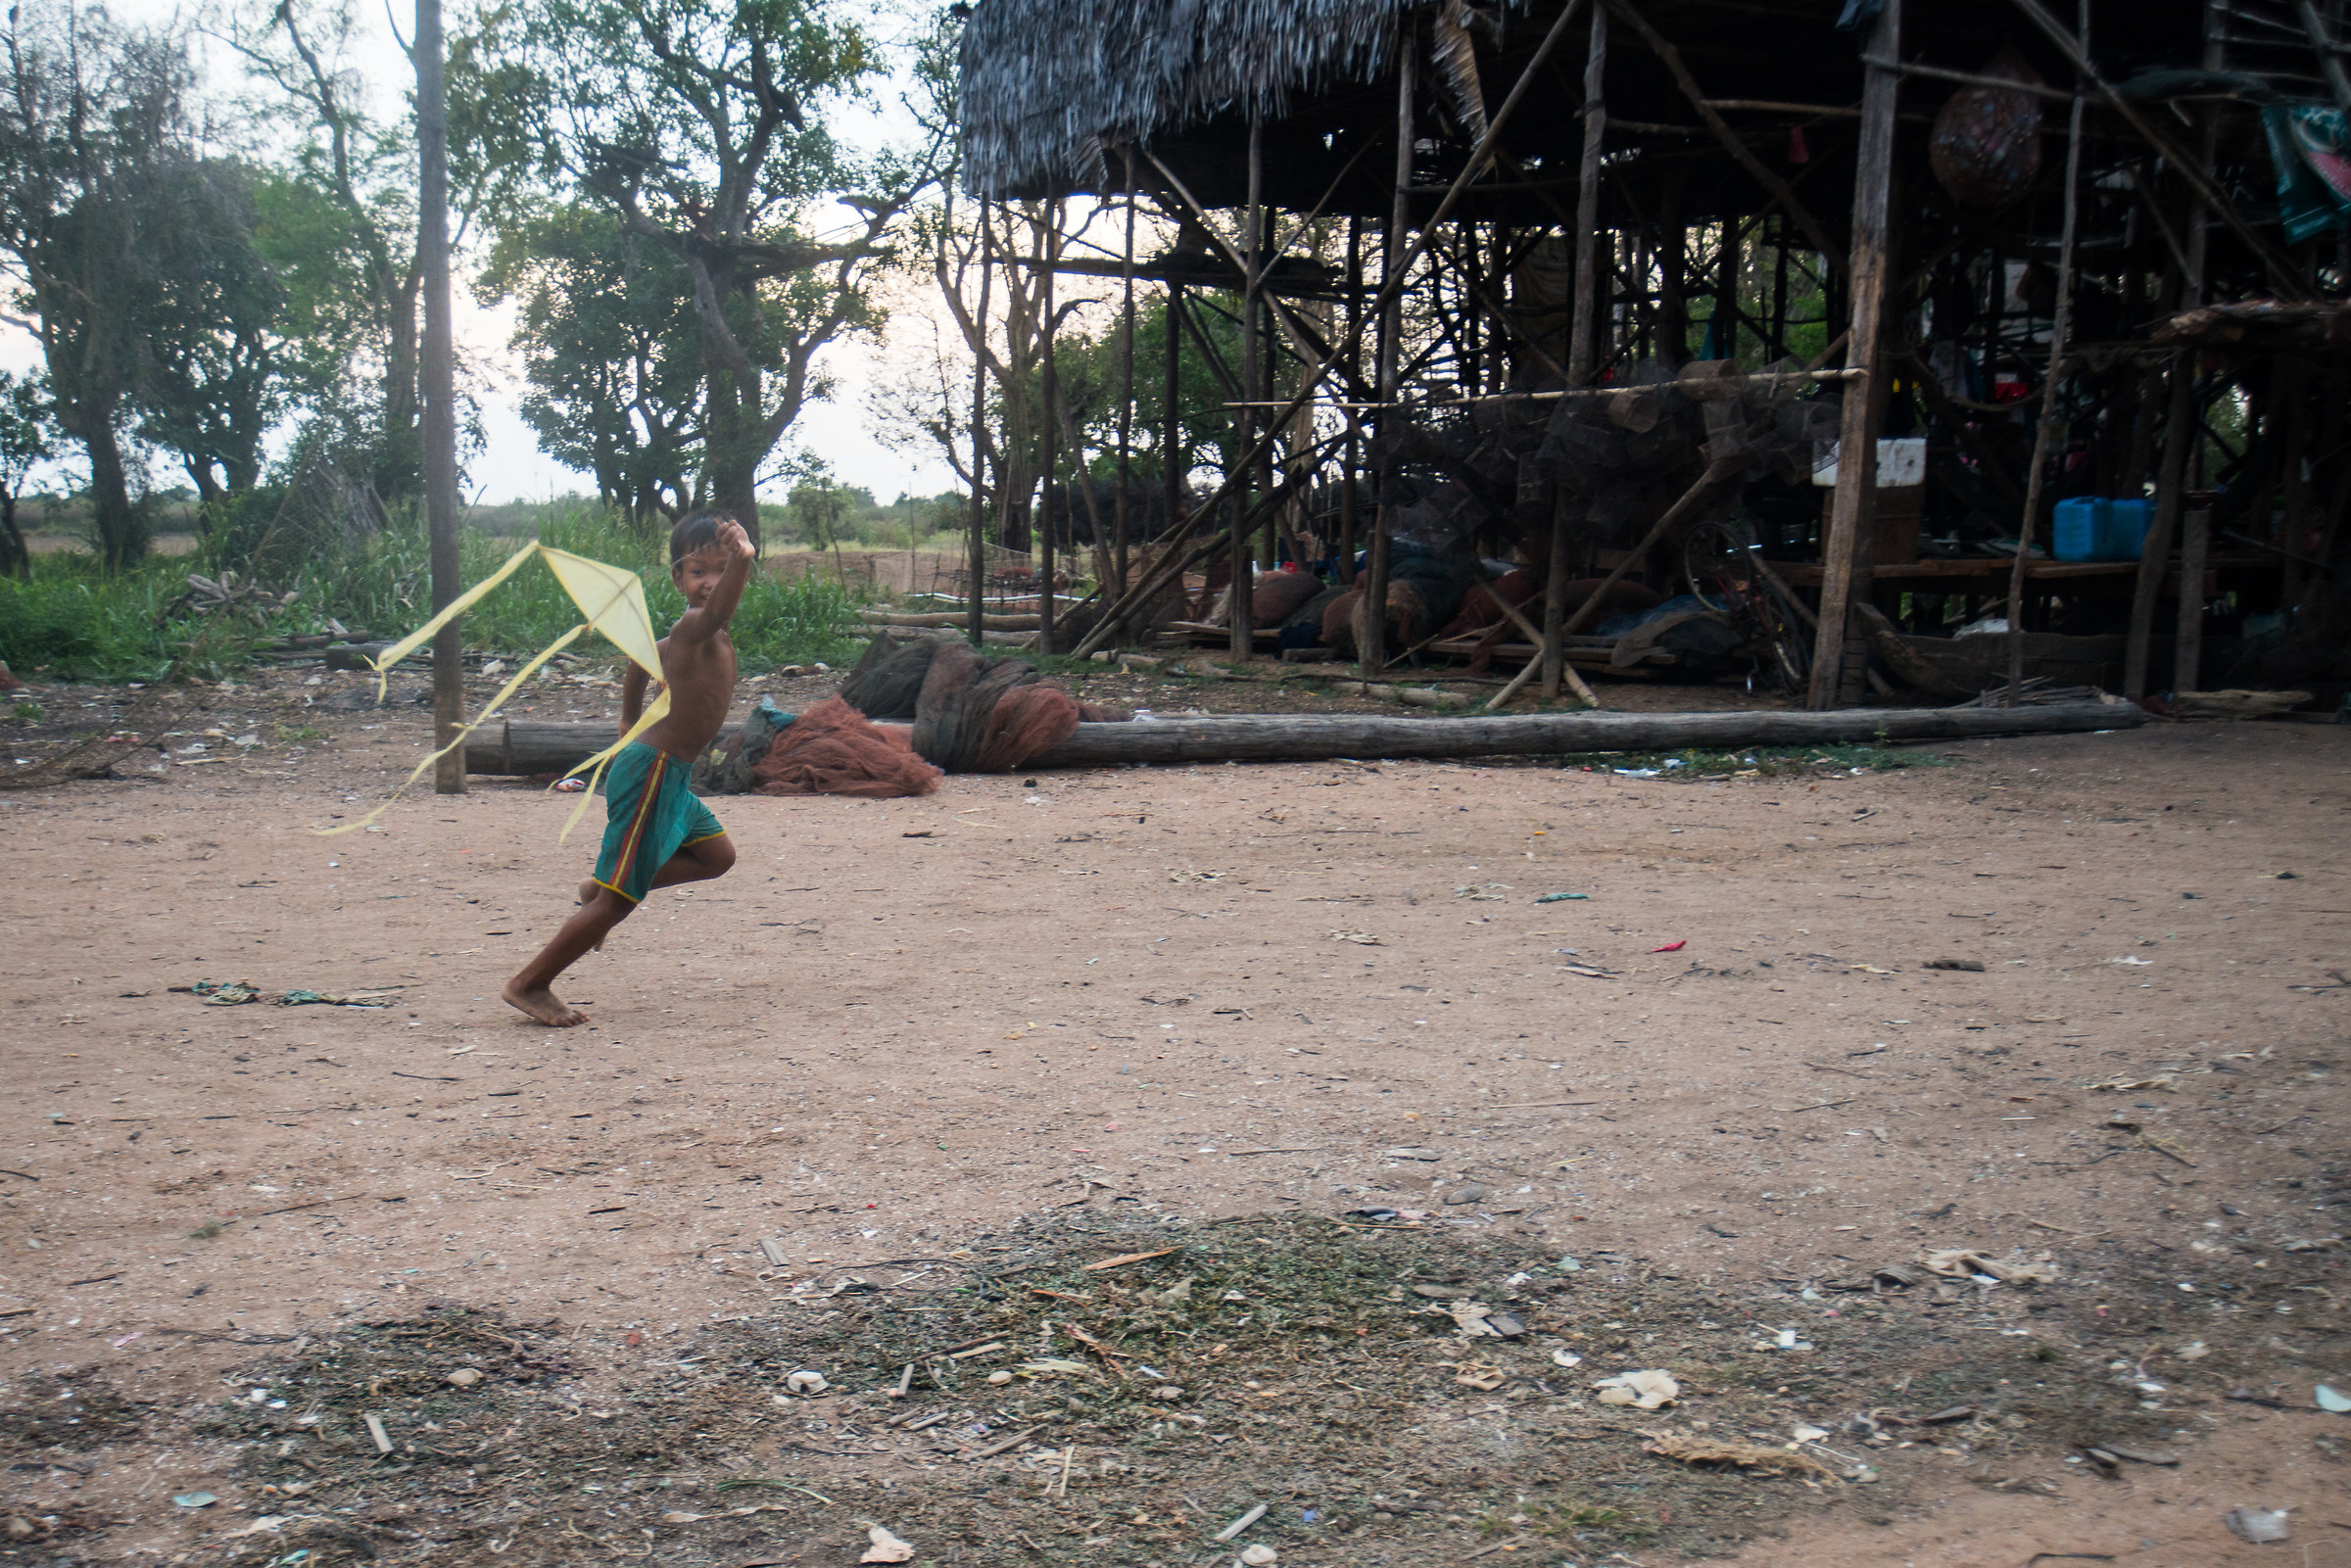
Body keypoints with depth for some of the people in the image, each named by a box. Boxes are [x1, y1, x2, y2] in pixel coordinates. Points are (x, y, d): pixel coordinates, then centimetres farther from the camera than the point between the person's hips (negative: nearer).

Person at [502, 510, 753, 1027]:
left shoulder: (690, 636, 13)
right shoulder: (692, 627, -18)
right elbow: (715, 612, -42)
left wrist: (631, 728, 36)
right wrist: (741, 560, -60)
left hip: (668, 774, 10)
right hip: (651, 773, -10)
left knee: (716, 856, 24)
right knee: (619, 900, -5)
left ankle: (601, 887, 27)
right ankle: (528, 984, 7)